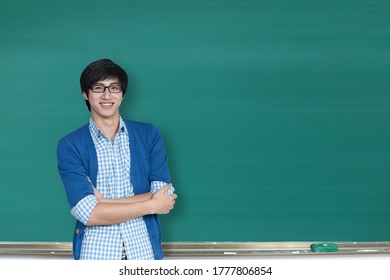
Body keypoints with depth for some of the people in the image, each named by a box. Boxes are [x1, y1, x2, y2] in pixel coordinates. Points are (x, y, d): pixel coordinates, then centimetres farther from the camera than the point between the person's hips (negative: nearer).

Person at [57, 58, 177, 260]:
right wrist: (150, 205, -12)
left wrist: (105, 202, -14)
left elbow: (164, 197, -7)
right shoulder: (70, 146, -4)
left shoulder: (149, 135, 3)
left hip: (143, 251, 2)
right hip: (95, 254, -1)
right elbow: (86, 213, -14)